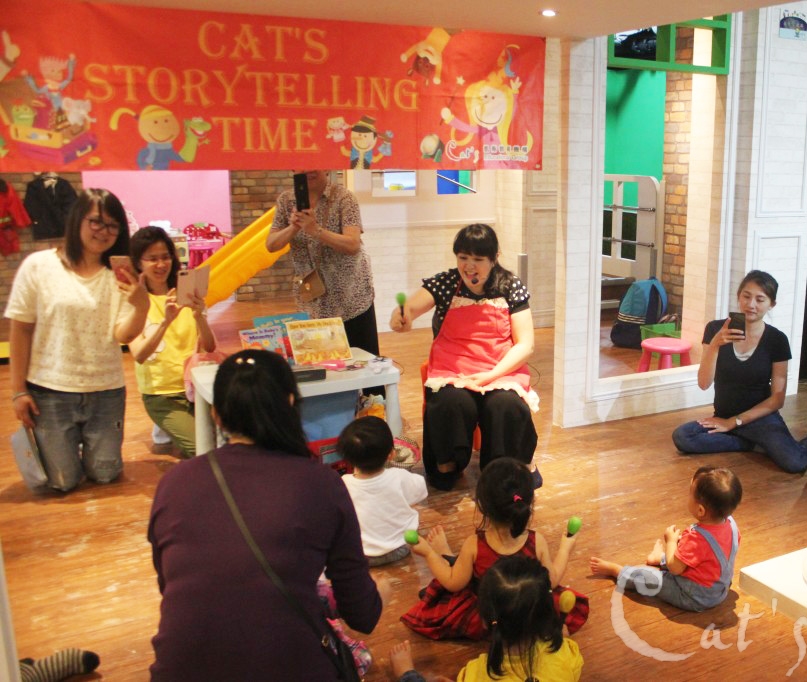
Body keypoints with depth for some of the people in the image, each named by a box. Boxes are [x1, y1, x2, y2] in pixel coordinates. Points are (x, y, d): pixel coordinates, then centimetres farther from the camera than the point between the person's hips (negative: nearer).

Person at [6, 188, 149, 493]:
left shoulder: (120, 276, -3)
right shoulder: (38, 266, -7)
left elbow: (123, 335, -11)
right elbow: (20, 331, -2)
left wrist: (141, 306, -32)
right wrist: (19, 390, -2)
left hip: (106, 391, 2)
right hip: (50, 391, -1)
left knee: (103, 475, 12)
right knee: (62, 482, 8)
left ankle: (92, 446, 43)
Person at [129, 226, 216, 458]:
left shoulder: (186, 295, 6)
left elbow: (209, 347, -3)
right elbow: (139, 355, -18)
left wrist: (199, 316, -21)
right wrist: (166, 321, -32)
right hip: (161, 395, -4)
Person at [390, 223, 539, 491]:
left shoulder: (511, 287, 2)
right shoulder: (445, 283, 2)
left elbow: (525, 345, -1)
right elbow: (409, 307, -15)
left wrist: (491, 375, -15)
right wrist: (400, 315, -41)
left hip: (501, 371, 0)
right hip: (452, 372, 0)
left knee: (508, 406, -30)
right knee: (453, 404, -31)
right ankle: (446, 465, -4)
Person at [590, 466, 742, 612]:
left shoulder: (696, 538, -36)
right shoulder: (731, 523, -13)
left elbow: (674, 568, -24)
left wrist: (671, 540, -9)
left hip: (695, 599, -8)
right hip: (721, 590, 8)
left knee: (645, 576, 4)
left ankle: (614, 570, 29)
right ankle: (660, 558, 60)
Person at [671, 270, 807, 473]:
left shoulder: (777, 340, -7)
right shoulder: (716, 329, -6)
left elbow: (777, 399, -5)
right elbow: (704, 383, -13)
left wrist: (734, 422, -11)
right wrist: (715, 344, -28)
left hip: (761, 418, -2)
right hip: (723, 418, 3)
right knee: (681, 437, -27)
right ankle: (750, 442, -9)